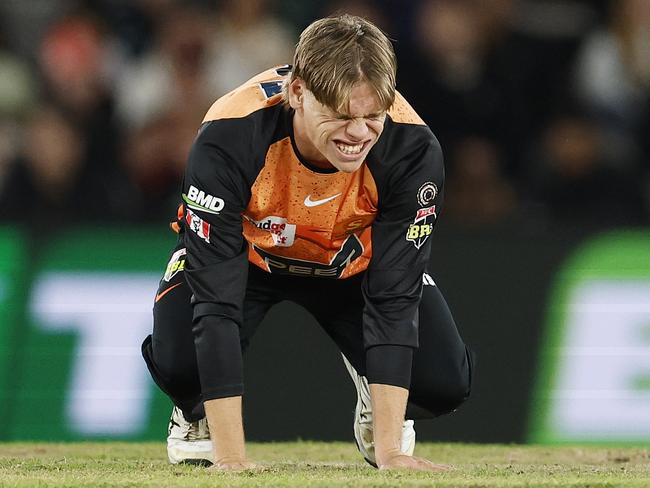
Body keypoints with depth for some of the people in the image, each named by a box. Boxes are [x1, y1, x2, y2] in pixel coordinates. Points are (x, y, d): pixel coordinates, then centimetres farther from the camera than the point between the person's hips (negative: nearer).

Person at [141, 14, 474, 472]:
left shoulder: (412, 148, -34)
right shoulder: (227, 138, -39)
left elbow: (394, 297, -30)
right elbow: (216, 299, -39)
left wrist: (388, 451, -36)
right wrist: (231, 460, -43)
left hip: (353, 262, 2)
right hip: (245, 253, -2)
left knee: (445, 381, -20)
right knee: (177, 360, -31)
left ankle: (381, 409, 17)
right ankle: (199, 413, 7)